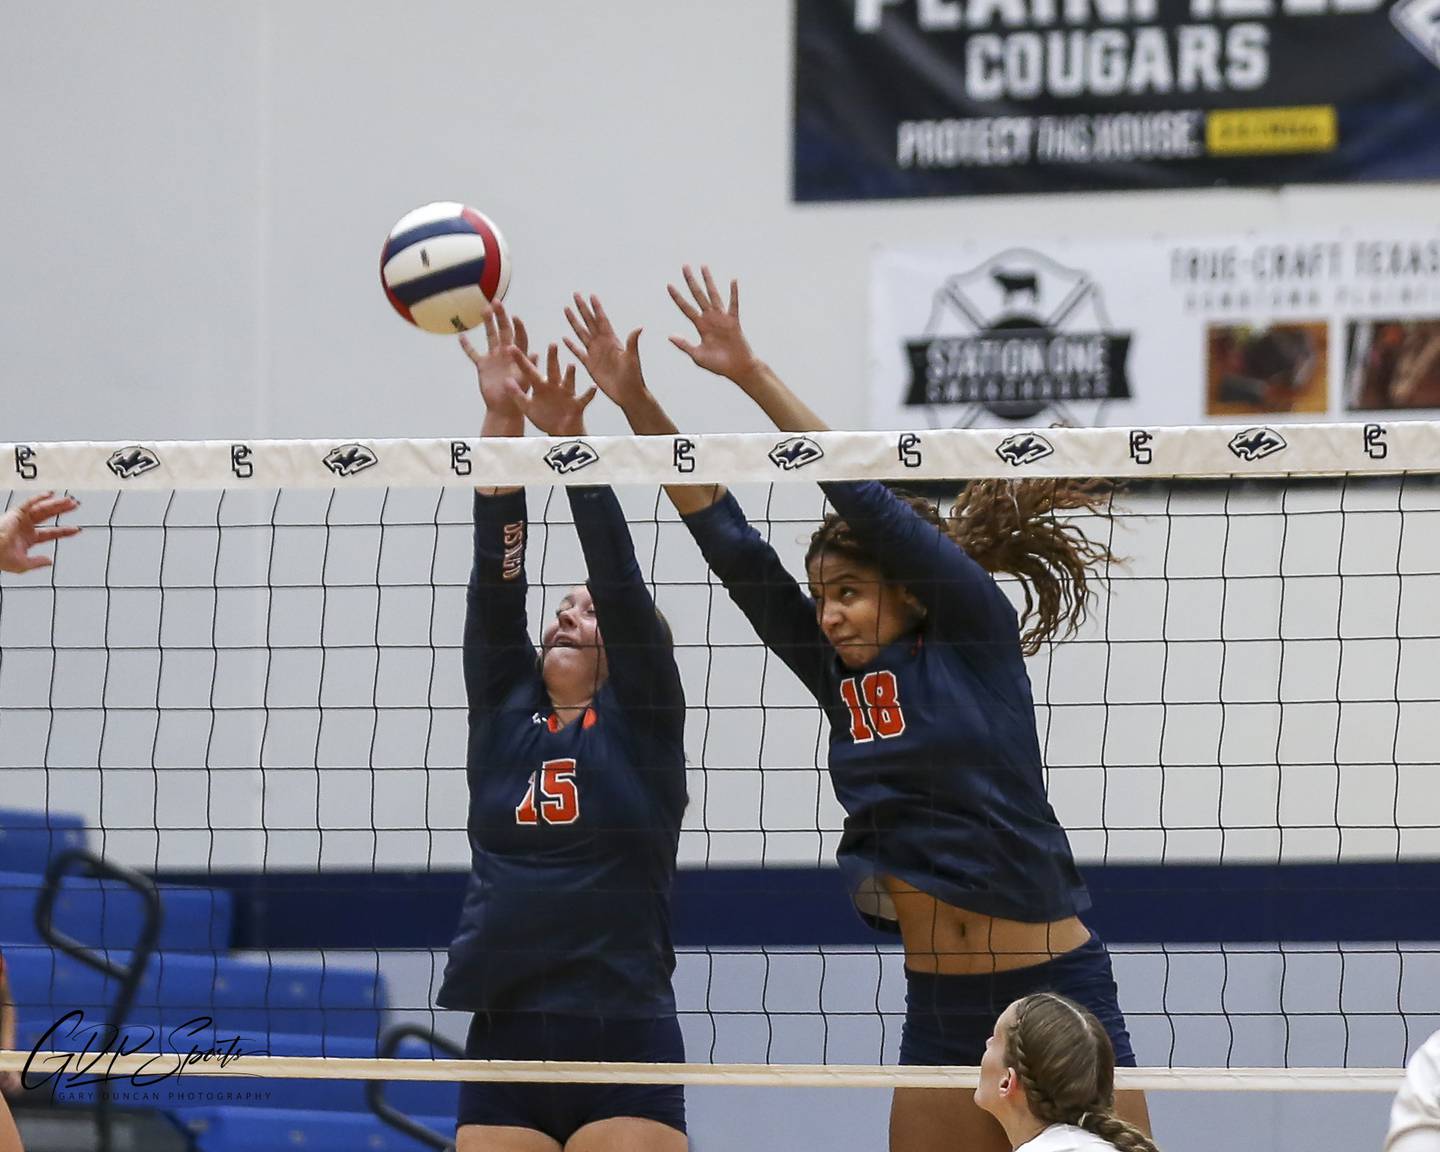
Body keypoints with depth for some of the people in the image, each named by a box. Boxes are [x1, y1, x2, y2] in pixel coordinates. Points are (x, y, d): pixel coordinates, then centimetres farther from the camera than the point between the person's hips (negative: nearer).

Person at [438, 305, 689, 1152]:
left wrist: (571, 442, -15)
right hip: (505, 1050, 4)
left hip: (625, 1055, -4)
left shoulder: (644, 725, 4)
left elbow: (620, 576, -6)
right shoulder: (504, 714, 13)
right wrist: (502, 423, -5)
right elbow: (497, 577, 4)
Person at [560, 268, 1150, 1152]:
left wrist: (754, 376, -13)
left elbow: (868, 499, -12)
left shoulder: (976, 638, -4)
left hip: (1058, 992, -6)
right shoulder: (840, 679, 10)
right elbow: (731, 544, 7)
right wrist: (639, 406, 3)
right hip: (940, 1013, 6)